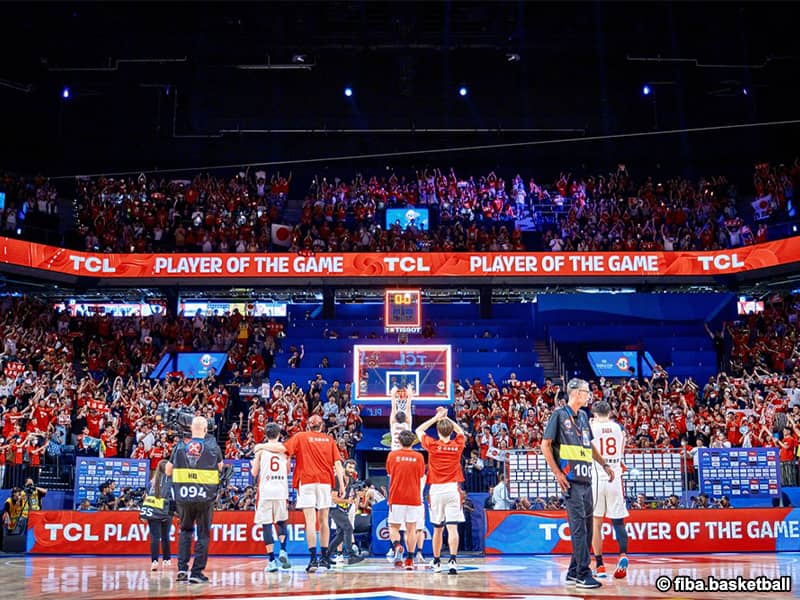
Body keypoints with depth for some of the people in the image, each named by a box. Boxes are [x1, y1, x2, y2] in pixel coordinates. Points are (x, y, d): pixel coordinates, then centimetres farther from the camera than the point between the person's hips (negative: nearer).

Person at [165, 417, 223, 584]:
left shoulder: (180, 446, 3)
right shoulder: (213, 446, 0)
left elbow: (168, 471, 9)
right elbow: (220, 467, 17)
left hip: (183, 496, 2)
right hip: (205, 497, -2)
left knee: (185, 530, 21)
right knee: (203, 535, 8)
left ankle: (182, 568, 9)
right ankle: (196, 572, 5)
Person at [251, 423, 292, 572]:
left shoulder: (260, 449, 1)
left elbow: (254, 473, 3)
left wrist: (254, 464, 24)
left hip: (265, 491, -2)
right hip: (281, 490, 2)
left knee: (266, 525, 0)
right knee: (281, 522, 18)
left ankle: (271, 560, -3)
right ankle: (283, 551, -1)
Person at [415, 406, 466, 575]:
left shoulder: (432, 445, -2)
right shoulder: (458, 445, 2)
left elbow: (418, 430, 16)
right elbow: (460, 431, 25)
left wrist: (436, 417, 13)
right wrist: (446, 418, 21)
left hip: (436, 490, 0)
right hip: (452, 489, 0)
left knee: (437, 528, 11)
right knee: (452, 527, -5)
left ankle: (437, 562, 21)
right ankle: (452, 560, -18)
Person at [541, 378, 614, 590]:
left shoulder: (583, 416, 18)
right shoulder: (559, 414, -4)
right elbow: (545, 445, -7)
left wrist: (604, 464, 22)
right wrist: (557, 473, -13)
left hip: (586, 478, 8)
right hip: (571, 478, -8)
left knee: (586, 525, 10)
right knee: (578, 525, -10)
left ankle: (573, 572, 21)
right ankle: (583, 574, -8)